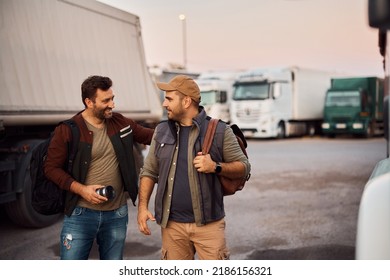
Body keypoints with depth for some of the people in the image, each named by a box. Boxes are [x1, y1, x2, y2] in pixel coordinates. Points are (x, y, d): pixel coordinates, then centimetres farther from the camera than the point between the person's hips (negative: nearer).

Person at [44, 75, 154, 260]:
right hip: (80, 214, -4)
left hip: (116, 214, 4)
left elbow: (149, 135, 17)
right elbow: (52, 168, -6)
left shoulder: (120, 123, 4)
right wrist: (81, 189, -17)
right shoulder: (68, 130, -8)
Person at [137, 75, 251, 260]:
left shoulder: (219, 131, -4)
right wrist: (143, 206, 0)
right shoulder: (161, 131, 7)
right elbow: (149, 172, 11)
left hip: (208, 222, -3)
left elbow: (243, 167, 0)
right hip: (172, 223, 3)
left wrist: (216, 167, -18)